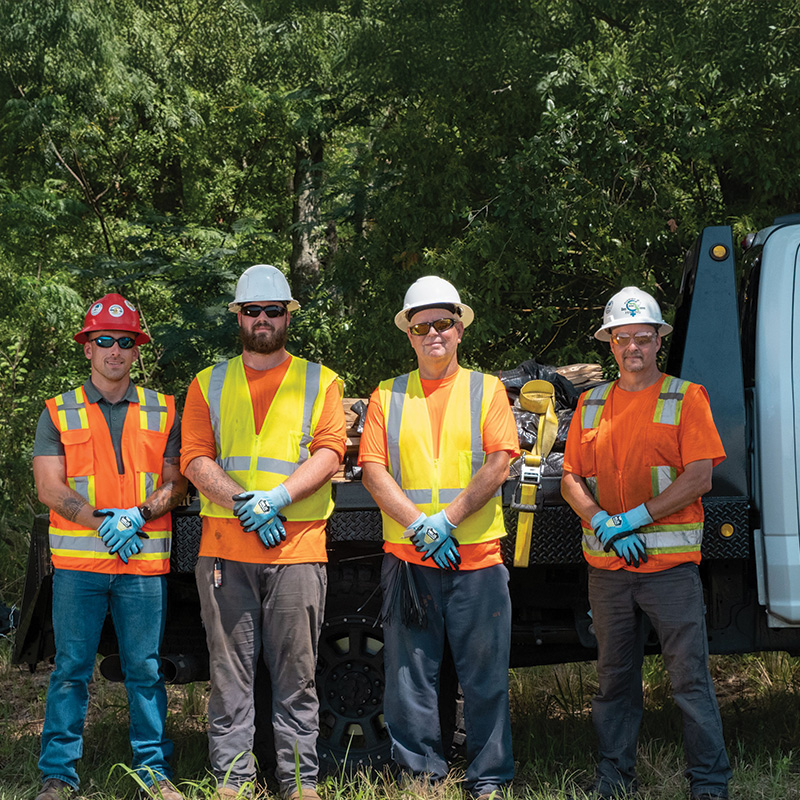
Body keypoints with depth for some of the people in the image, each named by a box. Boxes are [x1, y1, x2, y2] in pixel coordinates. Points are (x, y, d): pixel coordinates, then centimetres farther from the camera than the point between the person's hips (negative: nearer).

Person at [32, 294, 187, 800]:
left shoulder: (162, 411, 11)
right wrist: (102, 522, -15)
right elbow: (50, 488, -1)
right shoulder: (60, 412, 8)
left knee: (145, 669, 4)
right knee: (71, 668, 3)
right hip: (78, 563, -1)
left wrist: (136, 515, -12)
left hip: (145, 563, 1)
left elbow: (176, 485, 6)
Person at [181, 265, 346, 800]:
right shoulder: (209, 385, 14)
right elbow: (195, 458, 4)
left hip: (298, 550, -1)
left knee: (296, 674, 1)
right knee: (230, 674, 3)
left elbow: (329, 453, -1)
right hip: (224, 550, 1)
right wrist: (243, 503, -12)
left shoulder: (319, 382, 12)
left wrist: (279, 497, -15)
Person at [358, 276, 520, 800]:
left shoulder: (486, 389, 8)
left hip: (477, 555, -1)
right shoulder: (388, 396, 11)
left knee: (486, 674, 1)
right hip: (407, 557, 1)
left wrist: (447, 519, -13)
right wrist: (417, 525, -11)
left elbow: (498, 464, -3)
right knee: (410, 672, 4)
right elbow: (373, 468, 2)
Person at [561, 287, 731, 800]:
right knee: (615, 679, 11)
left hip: (670, 564, -4)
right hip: (607, 566, 4)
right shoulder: (591, 405, 13)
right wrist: (601, 522, -8)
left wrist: (635, 517, -15)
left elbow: (699, 478, -8)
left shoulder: (686, 398, 1)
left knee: (691, 677, -4)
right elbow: (571, 479, 12)